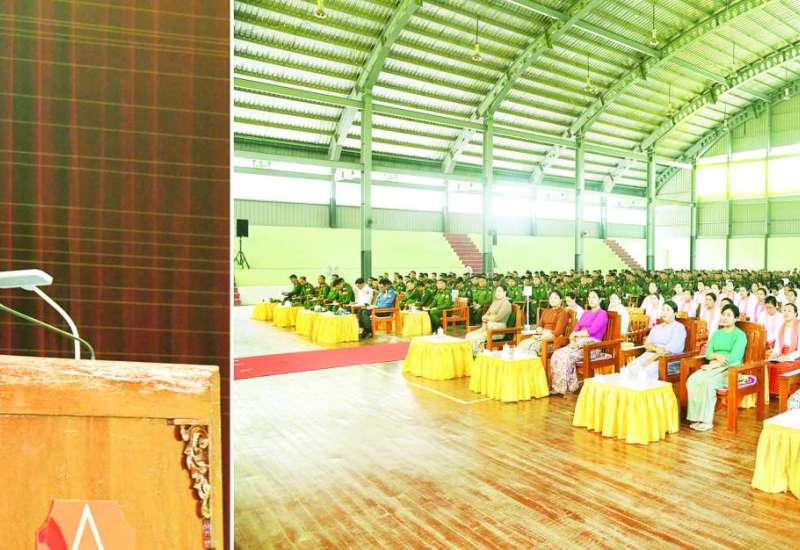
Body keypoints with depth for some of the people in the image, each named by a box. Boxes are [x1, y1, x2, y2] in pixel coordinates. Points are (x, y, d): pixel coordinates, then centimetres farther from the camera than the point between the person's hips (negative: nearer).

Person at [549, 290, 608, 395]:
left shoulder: (602, 314, 0)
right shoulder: (585, 313, 24)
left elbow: (591, 331, -13)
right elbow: (576, 328, 14)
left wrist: (575, 334, -2)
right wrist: (572, 339, -6)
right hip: (578, 343, 7)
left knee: (566, 357, -29)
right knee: (557, 354, -21)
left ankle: (562, 388, -20)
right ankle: (559, 386, -21)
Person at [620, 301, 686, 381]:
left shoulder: (679, 327, 2)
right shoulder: (656, 327, 23)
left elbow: (670, 349, -10)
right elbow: (647, 344, 11)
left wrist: (654, 358, -19)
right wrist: (655, 348, -11)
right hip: (650, 355, 6)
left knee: (646, 372, -36)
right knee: (629, 369, -24)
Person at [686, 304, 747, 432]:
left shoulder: (740, 335, 0)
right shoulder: (716, 333, 19)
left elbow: (733, 358, -13)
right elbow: (707, 353, 10)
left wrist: (714, 365, -18)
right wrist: (717, 356, -12)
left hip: (730, 369, -5)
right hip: (713, 367, 5)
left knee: (707, 382, -34)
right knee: (692, 380, -25)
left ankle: (707, 421, -27)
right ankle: (697, 417, -25)